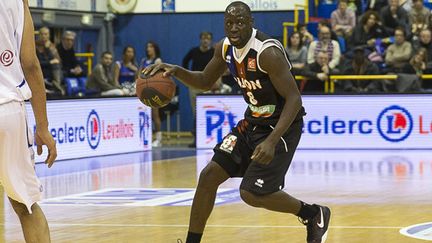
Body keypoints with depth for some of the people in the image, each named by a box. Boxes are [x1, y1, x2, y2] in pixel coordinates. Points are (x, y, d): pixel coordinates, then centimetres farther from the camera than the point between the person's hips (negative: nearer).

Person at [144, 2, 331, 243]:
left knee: (251, 193, -11)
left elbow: (294, 99, -27)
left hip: (282, 125, -8)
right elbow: (205, 82, 14)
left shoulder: (268, 52, -26)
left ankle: (314, 214, 11)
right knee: (209, 175, -1)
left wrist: (272, 141, -37)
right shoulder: (225, 48, -2)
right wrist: (176, 71, -6)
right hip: (253, 121, 8)